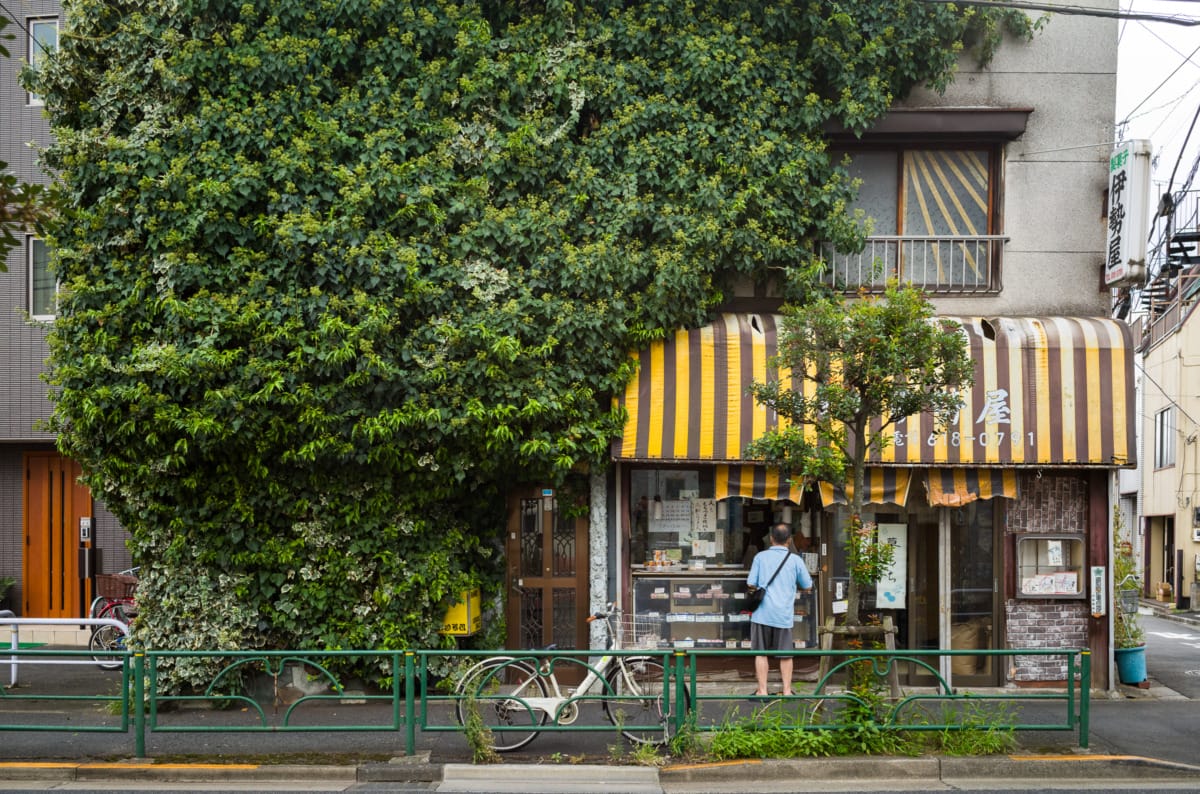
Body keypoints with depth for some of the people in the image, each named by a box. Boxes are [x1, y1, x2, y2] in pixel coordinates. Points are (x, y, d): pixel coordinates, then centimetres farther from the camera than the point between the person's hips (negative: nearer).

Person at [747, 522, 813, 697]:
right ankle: (787, 690, 11)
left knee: (761, 653, 6)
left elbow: (751, 584, -2)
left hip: (763, 612, 0)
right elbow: (807, 587, 8)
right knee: (785, 655, 10)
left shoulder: (761, 556, 0)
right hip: (784, 615, 0)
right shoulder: (795, 560, 2)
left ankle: (762, 690, 5)